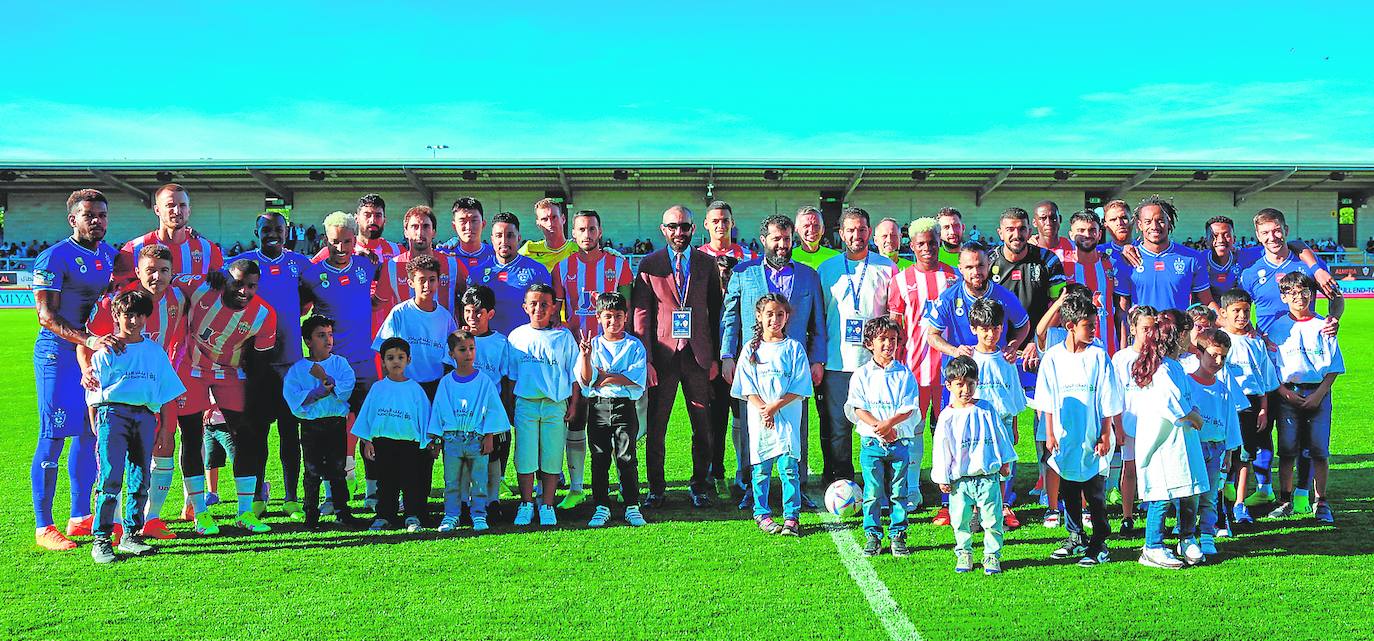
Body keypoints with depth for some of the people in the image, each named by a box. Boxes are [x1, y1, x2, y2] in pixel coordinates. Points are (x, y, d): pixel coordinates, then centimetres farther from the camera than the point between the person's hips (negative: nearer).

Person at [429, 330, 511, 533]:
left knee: (478, 480, 3)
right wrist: (436, 438, 7)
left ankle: (479, 516, 11)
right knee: (451, 481, 6)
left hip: (478, 439, -1)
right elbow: (438, 410, 10)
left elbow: (493, 409, 0)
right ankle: (451, 516, 15)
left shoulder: (484, 381, -1)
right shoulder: (446, 382, 5)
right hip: (452, 438, 2)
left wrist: (489, 437, -4)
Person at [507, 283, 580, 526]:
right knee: (525, 457, 2)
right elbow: (510, 375, 11)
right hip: (526, 403, 1)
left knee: (551, 457, 3)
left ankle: (547, 506, 15)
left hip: (555, 404, -1)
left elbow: (574, 374, 7)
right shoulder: (517, 336, 7)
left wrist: (572, 405, 2)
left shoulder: (563, 336, 3)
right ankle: (526, 505, 16)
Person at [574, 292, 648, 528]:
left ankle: (632, 506, 7)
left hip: (625, 405, -1)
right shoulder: (593, 344, 7)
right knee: (599, 458, 5)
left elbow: (636, 378, -8)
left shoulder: (634, 345, 3)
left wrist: (605, 378, -9)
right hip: (598, 407, 2)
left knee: (626, 457, -1)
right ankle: (601, 507, 14)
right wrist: (585, 355, -20)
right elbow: (585, 380, -4)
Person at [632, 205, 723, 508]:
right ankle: (656, 489, 17)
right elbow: (641, 315, 0)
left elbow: (716, 311, 8)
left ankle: (700, 486, 21)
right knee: (655, 428, 4)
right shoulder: (649, 265, 3)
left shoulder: (707, 264, 7)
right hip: (662, 355, -1)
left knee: (703, 427, 6)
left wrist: (715, 357, 3)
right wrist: (645, 360, -8)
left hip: (698, 355, 1)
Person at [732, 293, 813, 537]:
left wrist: (775, 406, -14)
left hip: (787, 418, -1)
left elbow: (799, 388, -3)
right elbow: (747, 388, 2)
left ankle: (791, 517, 3)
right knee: (761, 468, 6)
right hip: (759, 417, 1)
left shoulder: (794, 348, 3)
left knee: (788, 467, -4)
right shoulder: (751, 349, 6)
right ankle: (762, 514, 19)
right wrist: (763, 409, -13)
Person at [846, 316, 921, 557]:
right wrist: (878, 426, -17)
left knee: (898, 492, 5)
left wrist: (889, 423, -19)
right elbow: (857, 408, -4)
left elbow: (908, 408, -4)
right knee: (873, 492, 1)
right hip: (871, 443, -1)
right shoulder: (862, 374, 3)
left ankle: (898, 535, 15)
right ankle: (873, 536, 11)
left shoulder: (904, 373, 4)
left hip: (900, 442, 1)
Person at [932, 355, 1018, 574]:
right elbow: (941, 449, 1)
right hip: (960, 480, 0)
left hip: (988, 477, 1)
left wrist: (1005, 462, 13)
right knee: (961, 521, 7)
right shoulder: (947, 417, -2)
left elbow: (1000, 436, 12)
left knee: (992, 520, 3)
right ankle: (964, 554, 25)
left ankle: (992, 556, 18)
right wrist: (943, 478, 1)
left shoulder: (986, 410, 3)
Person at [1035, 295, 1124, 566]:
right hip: (1065, 439, 2)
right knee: (1069, 492, 13)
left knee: (1095, 494, 2)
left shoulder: (1098, 355, -5)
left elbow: (1107, 402, -2)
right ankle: (1076, 538, 27)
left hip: (1092, 439, -2)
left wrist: (1105, 435, -4)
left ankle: (1099, 544, 11)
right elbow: (1047, 401, 4)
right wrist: (1050, 434, 2)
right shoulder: (1053, 356, -2)